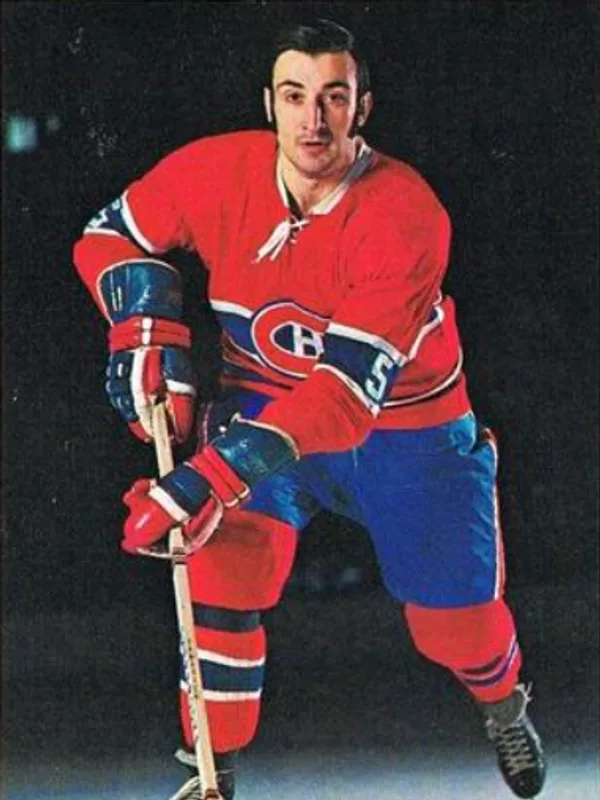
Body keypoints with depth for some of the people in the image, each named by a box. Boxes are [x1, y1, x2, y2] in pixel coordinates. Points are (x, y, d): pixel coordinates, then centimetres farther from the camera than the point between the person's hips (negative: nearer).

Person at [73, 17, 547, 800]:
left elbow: (350, 385, -38)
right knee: (228, 557, -22)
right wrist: (148, 334, -19)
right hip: (265, 400, 2)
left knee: (455, 622, 6)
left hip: (408, 422, -2)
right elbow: (112, 236, -1)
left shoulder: (406, 215, -32)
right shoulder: (218, 172, -20)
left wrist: (217, 475, -45)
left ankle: (504, 705, 43)